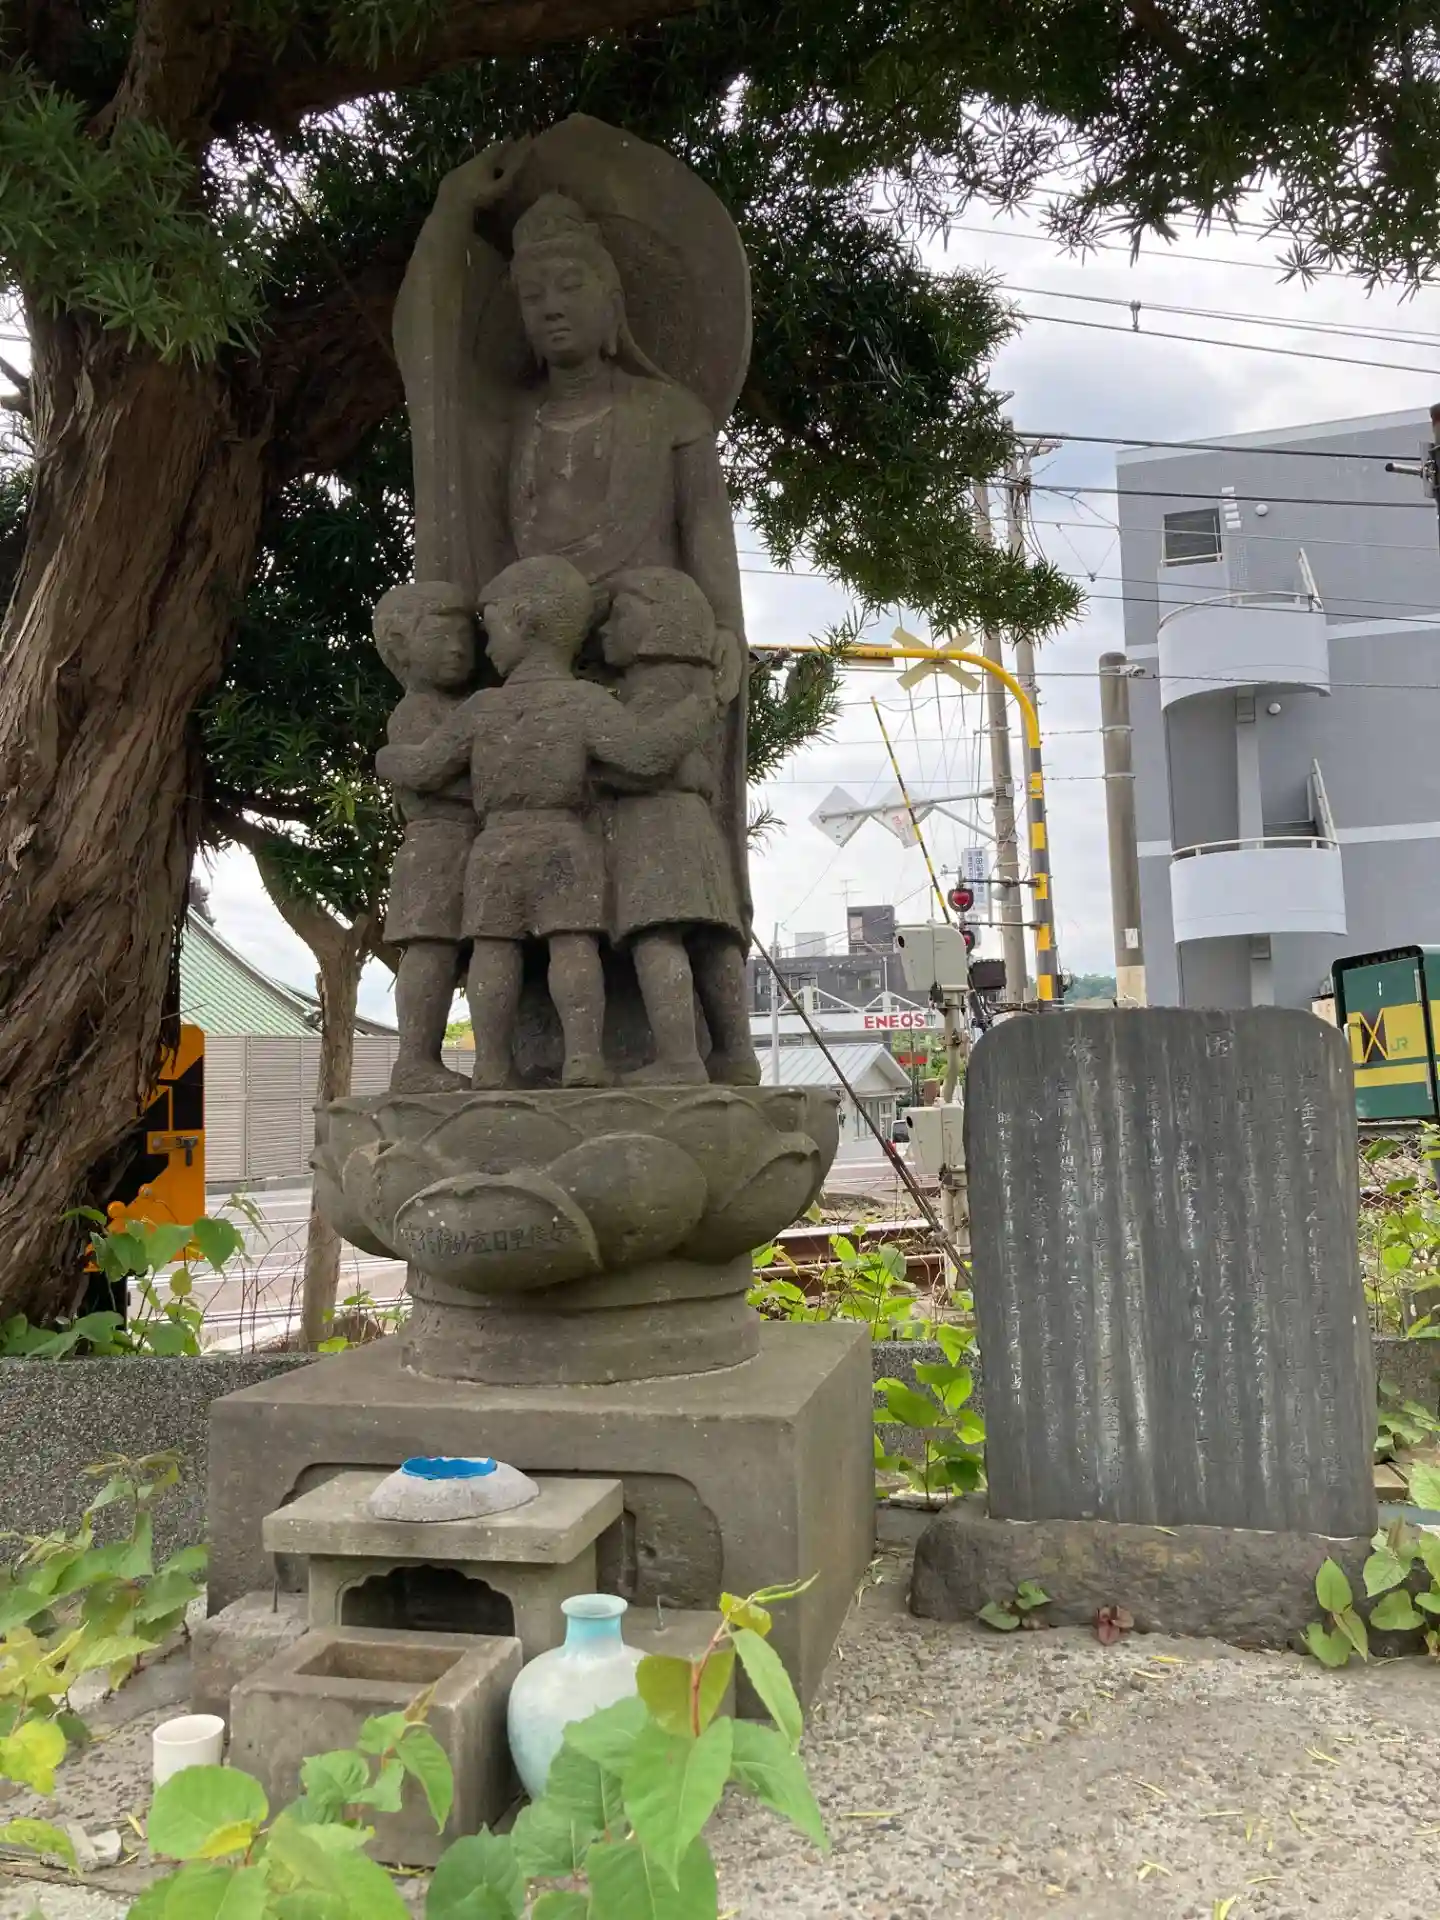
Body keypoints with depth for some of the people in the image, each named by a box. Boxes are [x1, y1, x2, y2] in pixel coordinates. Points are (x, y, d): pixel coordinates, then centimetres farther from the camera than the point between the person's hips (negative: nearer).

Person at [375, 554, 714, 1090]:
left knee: (494, 949, 1)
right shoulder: (584, 702, -3)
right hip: (566, 844, -2)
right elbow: (646, 750, -14)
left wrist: (389, 760, 33)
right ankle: (583, 1055, -18)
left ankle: (491, 1064, -4)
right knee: (573, 945, -7)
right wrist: (695, 711, 0)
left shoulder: (483, 708, 6)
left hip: (496, 846, 2)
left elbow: (425, 769, 11)